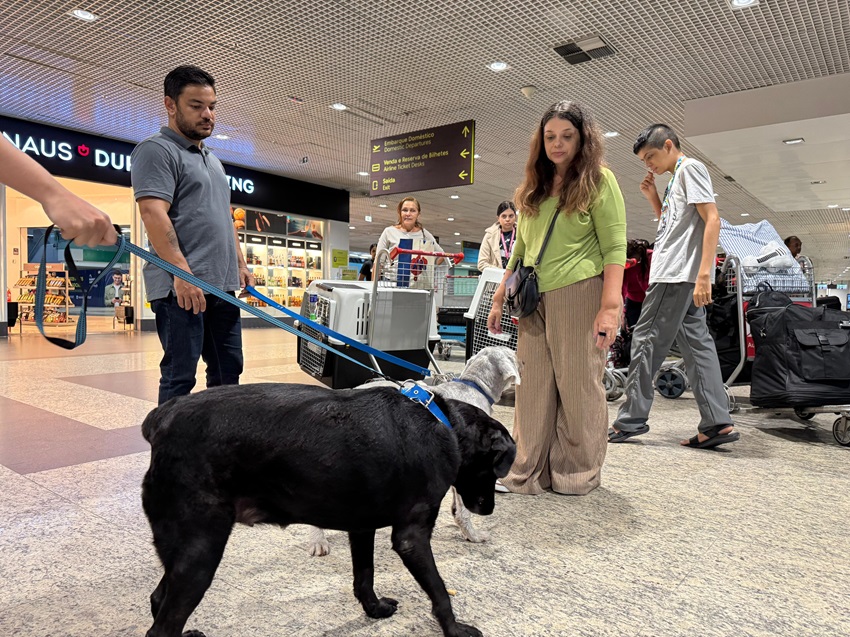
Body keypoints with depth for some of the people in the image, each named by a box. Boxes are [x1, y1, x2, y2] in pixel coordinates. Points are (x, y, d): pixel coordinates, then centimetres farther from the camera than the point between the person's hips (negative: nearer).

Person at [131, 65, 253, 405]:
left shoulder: (212, 159, 24)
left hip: (222, 285, 9)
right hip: (181, 287, -8)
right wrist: (182, 273, -23)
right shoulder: (157, 150, -4)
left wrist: (240, 264, 18)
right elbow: (154, 214, -16)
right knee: (180, 377, -4)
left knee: (228, 371, 11)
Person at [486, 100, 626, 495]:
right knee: (533, 387, 5)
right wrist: (499, 298, 16)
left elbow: (614, 247, -7)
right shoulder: (534, 188, 19)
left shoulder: (598, 180, 2)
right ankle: (528, 473, 14)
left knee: (578, 386, 1)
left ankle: (579, 475, 16)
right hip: (535, 300, 6)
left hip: (579, 295, -5)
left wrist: (610, 307, -17)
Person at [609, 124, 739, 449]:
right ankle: (717, 423, 5)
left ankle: (631, 420, 0)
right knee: (696, 341, 5)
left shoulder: (690, 168, -4)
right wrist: (654, 199, 16)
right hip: (677, 276, 10)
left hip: (679, 274, -10)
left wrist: (703, 273, -23)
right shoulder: (676, 178, 24)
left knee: (646, 339, -6)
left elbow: (712, 220, -15)